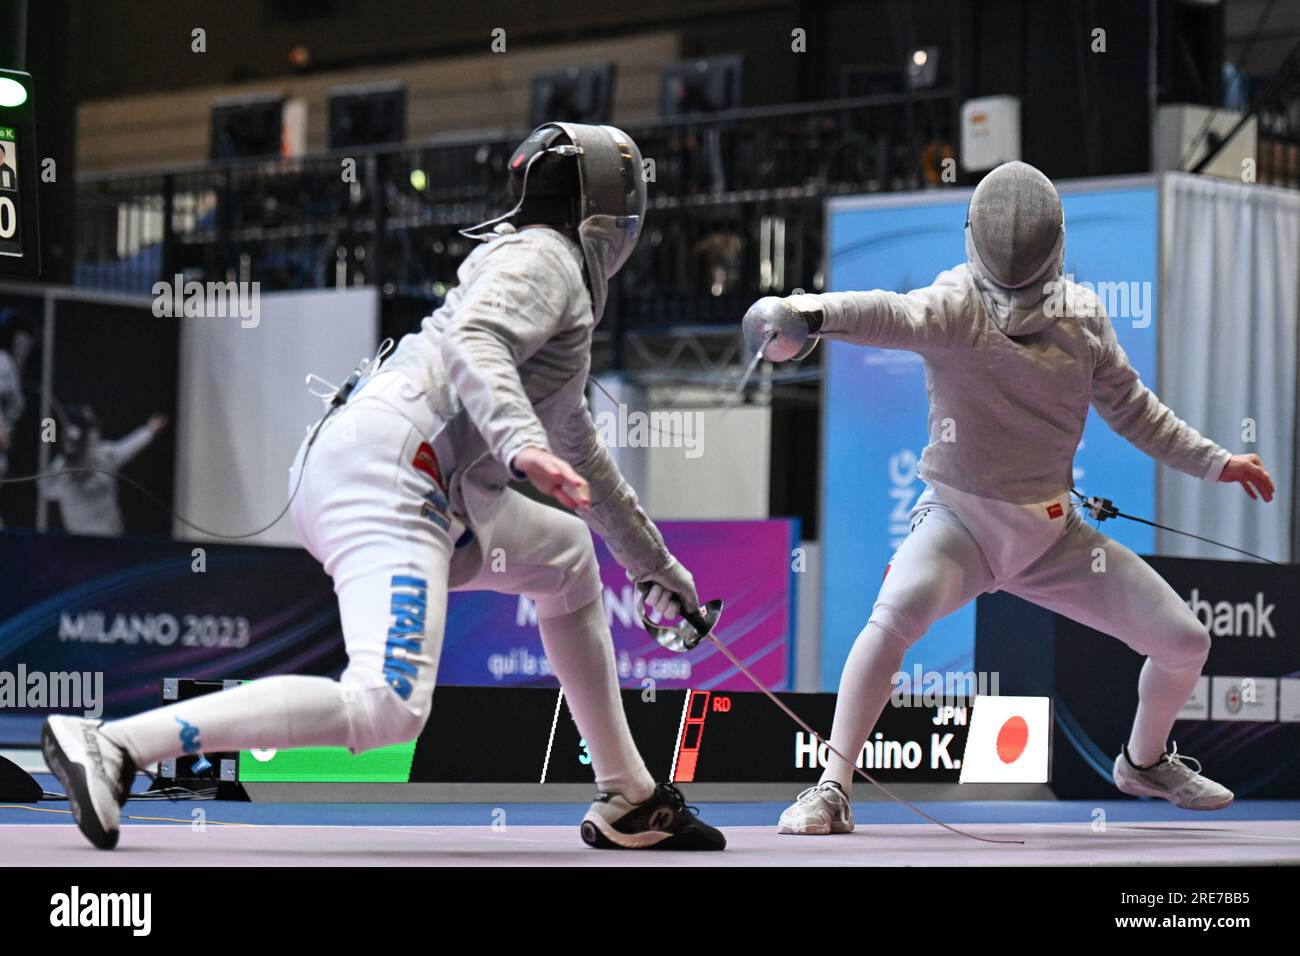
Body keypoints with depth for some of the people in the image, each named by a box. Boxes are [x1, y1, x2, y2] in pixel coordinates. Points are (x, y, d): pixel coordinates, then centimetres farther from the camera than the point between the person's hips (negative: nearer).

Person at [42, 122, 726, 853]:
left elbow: (578, 450, 42)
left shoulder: (559, 277, 31)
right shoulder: (543, 258, 3)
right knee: (387, 710, -25)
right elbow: (472, 345, -20)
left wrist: (653, 560, 49)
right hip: (387, 471, -11)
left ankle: (628, 801, 28)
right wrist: (522, 445, -36)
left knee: (570, 556, 27)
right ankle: (113, 748, -29)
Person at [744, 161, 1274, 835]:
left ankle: (1144, 762, 32)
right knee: (894, 618, -37)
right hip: (960, 520, -5)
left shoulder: (1082, 314, -4)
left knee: (1186, 644, 1)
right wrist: (810, 312, -65)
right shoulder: (956, 306, -20)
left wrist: (1213, 461, 8)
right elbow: (891, 315, -44)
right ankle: (831, 792, -28)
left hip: (1051, 533, 5)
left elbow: (1129, 407, 13)